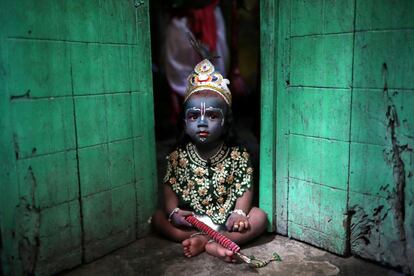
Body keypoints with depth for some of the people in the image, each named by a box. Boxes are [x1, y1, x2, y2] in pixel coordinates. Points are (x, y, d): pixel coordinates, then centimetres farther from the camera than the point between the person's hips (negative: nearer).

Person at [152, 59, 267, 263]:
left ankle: (203, 240, -30)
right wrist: (174, 211, -22)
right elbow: (170, 187, -4)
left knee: (260, 217, -22)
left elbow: (245, 189, -8)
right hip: (190, 220, 1)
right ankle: (212, 244, -28)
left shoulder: (238, 156, -8)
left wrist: (239, 213, -26)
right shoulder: (178, 156, -4)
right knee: (158, 217, -17)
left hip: (226, 221, 0)